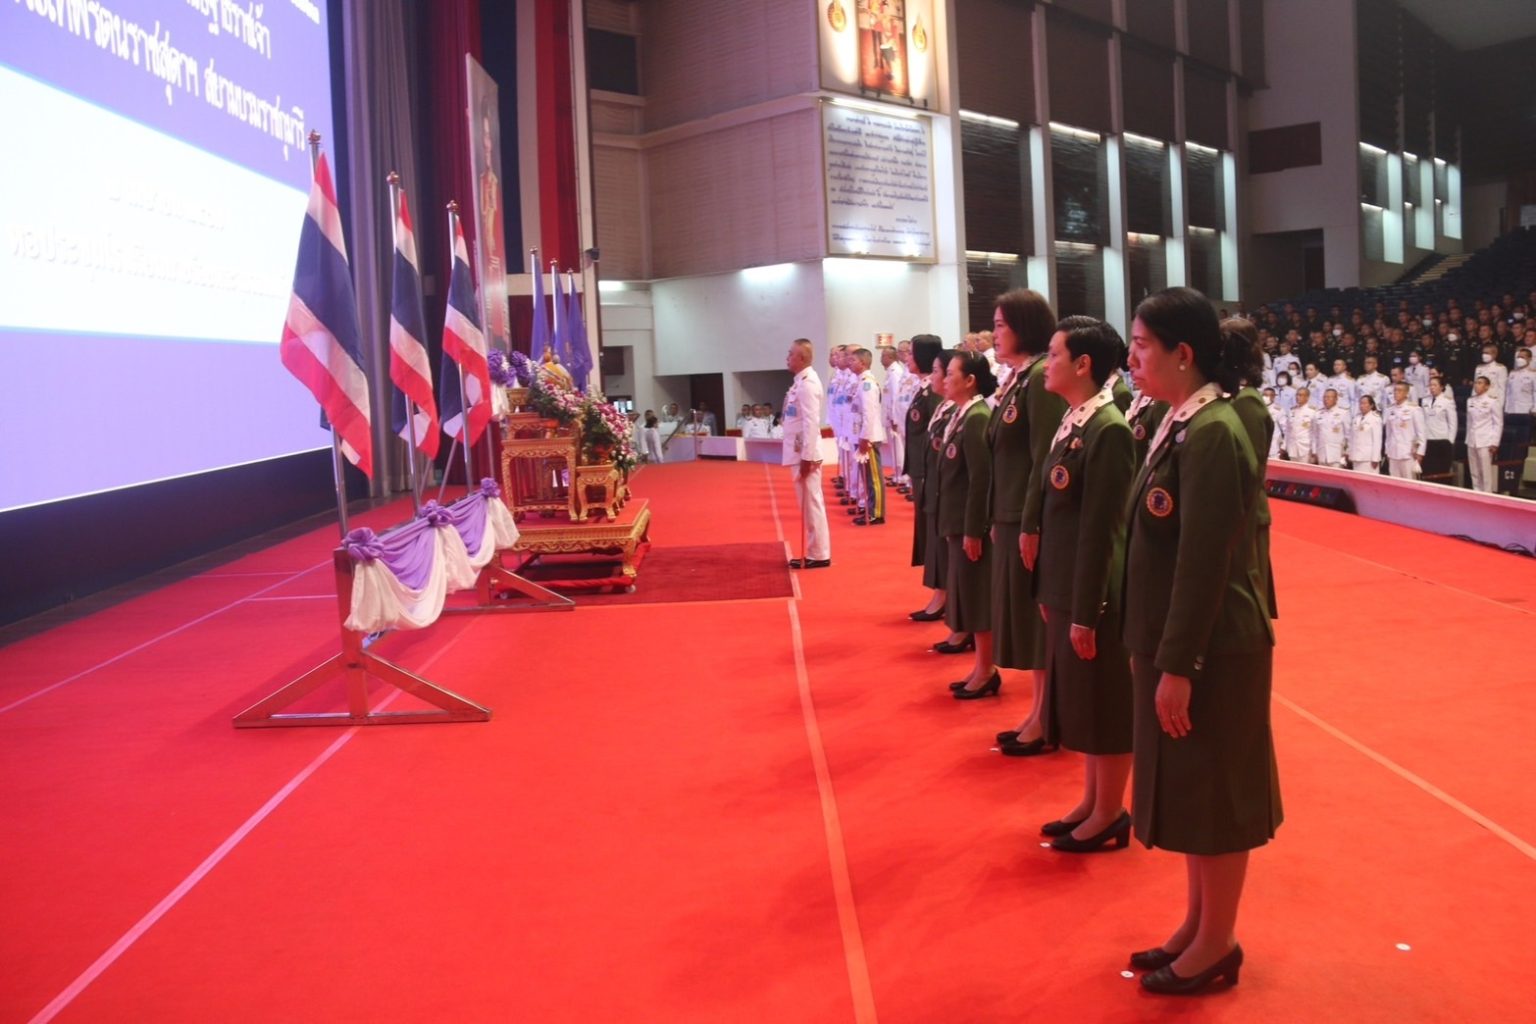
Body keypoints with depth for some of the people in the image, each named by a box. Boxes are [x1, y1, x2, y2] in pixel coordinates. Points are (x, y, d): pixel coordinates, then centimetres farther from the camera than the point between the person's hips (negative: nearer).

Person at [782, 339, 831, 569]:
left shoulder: (808, 383, -17)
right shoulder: (800, 381, 12)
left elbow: (811, 422, -21)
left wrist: (807, 456, -22)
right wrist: (802, 455, 15)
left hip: (806, 453, -9)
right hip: (799, 451, 9)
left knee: (811, 504, -2)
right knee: (808, 504, 13)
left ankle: (819, 555, 5)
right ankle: (814, 552, 21)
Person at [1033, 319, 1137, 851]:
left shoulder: (1109, 430, -19)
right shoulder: (1071, 422, 8)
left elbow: (1100, 528, -20)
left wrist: (1086, 612, -18)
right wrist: (1047, 589, 14)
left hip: (1094, 592, -9)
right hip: (1065, 587, 9)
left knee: (1105, 703, 5)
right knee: (1080, 699, 18)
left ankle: (1111, 814, 20)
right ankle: (1092, 802, 32)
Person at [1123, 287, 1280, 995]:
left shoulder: (1211, 434, -21)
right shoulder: (1182, 424, 7)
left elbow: (1205, 562, -23)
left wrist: (1178, 666, -20)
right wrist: (1162, 654, 15)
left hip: (1209, 649, -9)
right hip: (1178, 640, 9)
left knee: (1213, 794, 6)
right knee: (1189, 789, 18)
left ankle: (1218, 944, 23)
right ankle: (1197, 925, 33)